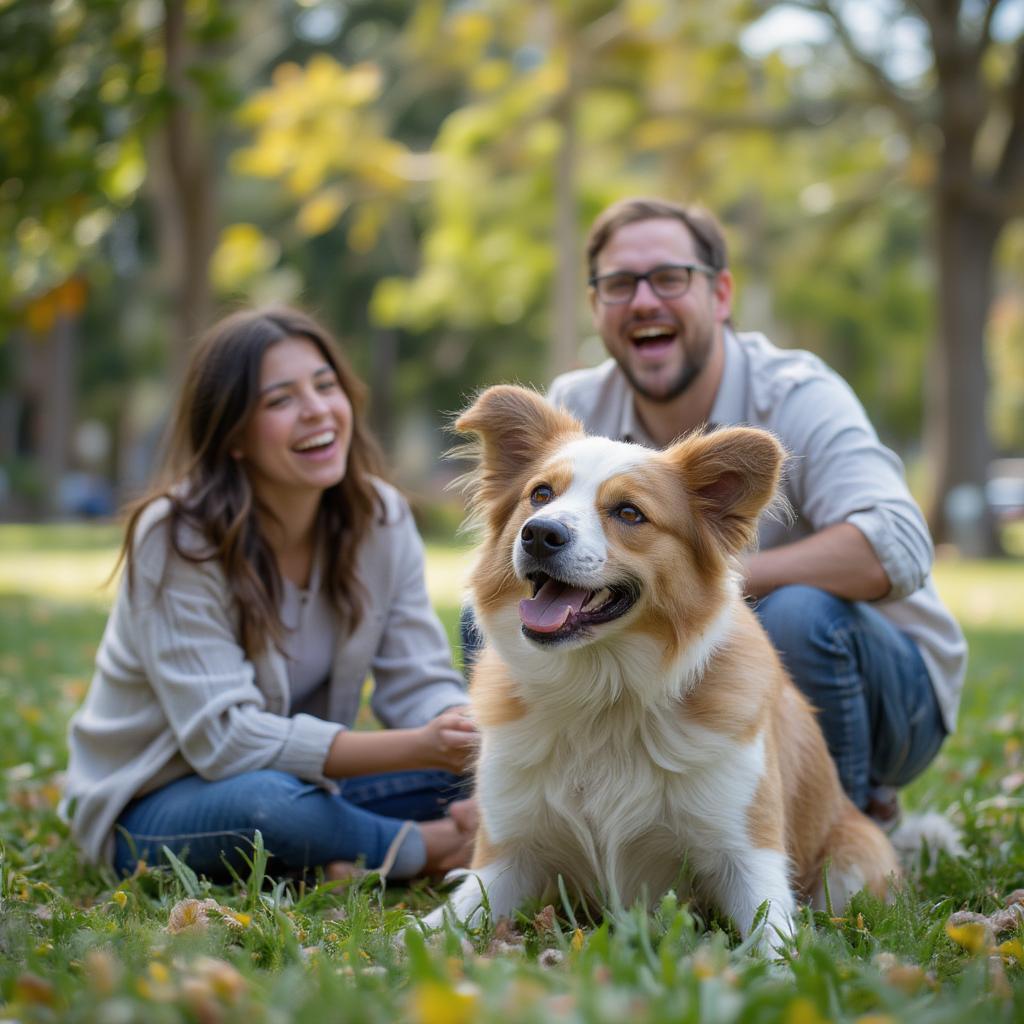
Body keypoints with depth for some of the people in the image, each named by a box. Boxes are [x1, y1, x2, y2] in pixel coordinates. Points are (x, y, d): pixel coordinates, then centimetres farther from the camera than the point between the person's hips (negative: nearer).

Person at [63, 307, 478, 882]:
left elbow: (421, 682, -5)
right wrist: (413, 748, -36)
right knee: (268, 799, -38)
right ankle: (427, 847, -16)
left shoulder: (380, 517, -6)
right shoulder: (177, 538, -22)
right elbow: (224, 737, -28)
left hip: (306, 784, 5)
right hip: (153, 807, -4)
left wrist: (465, 734, -30)